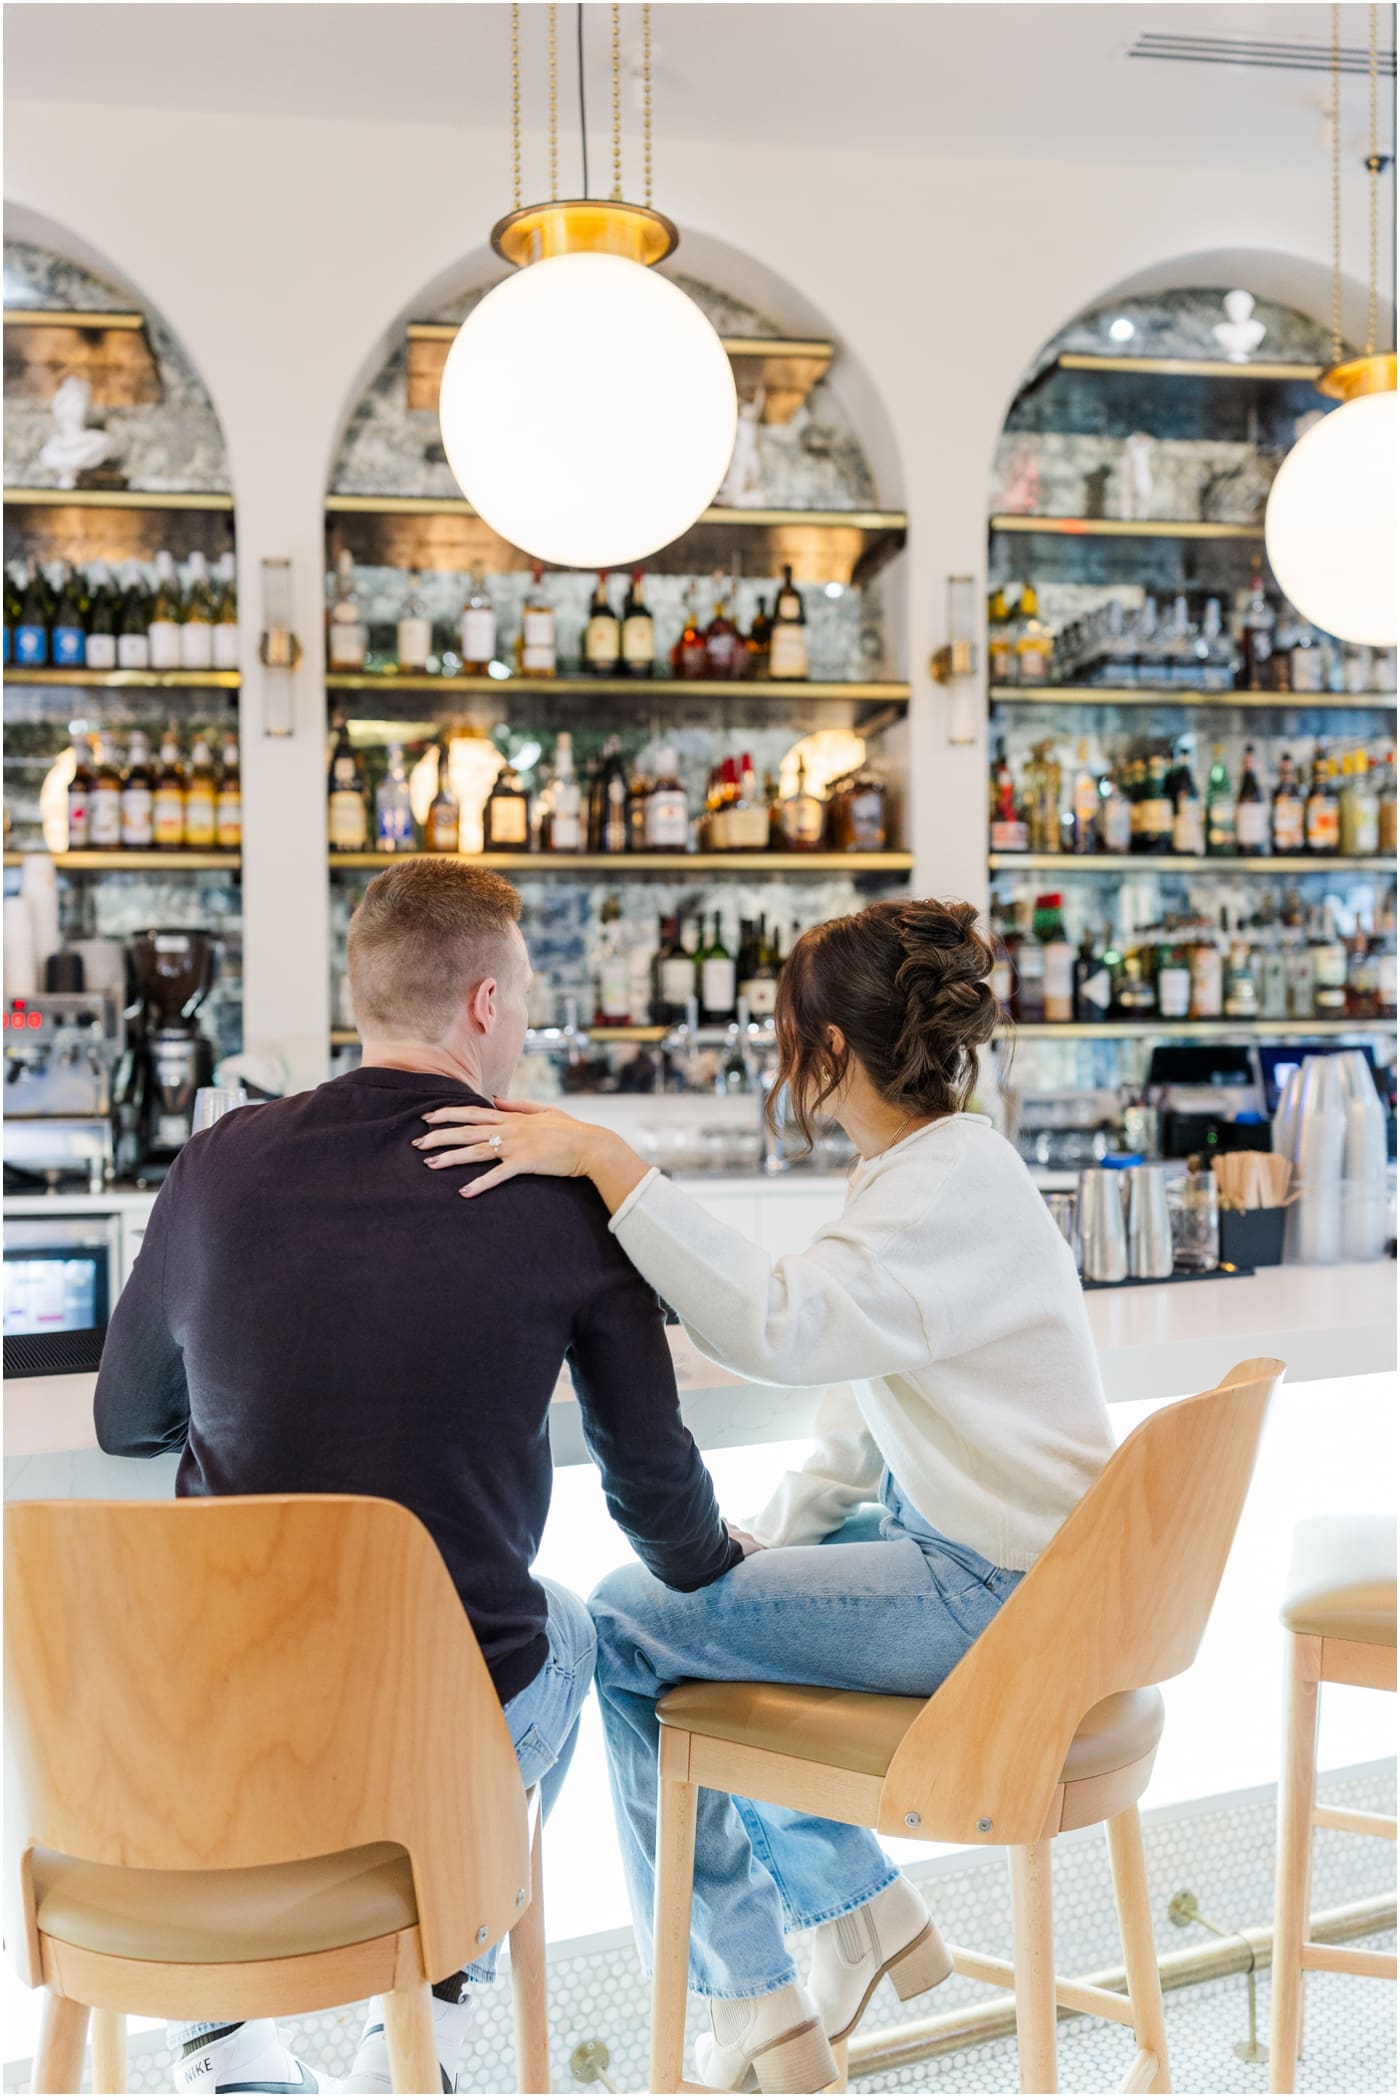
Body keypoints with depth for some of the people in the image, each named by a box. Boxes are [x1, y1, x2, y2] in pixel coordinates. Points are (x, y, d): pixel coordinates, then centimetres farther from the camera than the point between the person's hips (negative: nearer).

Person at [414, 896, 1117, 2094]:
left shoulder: (951, 1187, -22)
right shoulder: (924, 1166, 10)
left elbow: (778, 1323, -40)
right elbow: (865, 1381, 17)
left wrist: (608, 1164, -41)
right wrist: (778, 1535, 12)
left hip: (995, 1593, -10)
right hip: (952, 1541, 10)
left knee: (630, 1625, -8)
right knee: (701, 1593, 20)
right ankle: (867, 1915, 27)